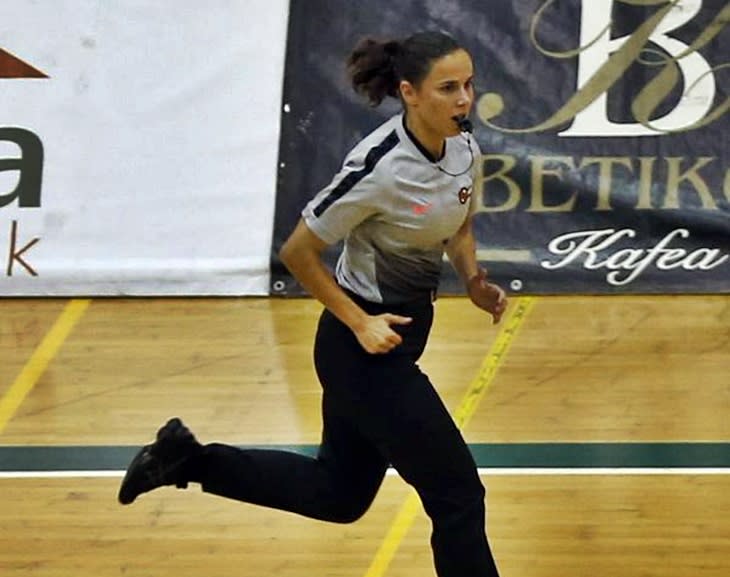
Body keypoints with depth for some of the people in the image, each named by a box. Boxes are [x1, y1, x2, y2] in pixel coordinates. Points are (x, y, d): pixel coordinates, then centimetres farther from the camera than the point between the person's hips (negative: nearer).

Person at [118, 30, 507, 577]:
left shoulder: (464, 148, -4)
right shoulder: (379, 167, -26)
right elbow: (298, 251, -16)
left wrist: (475, 281, -1)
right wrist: (359, 323, -20)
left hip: (400, 337, 8)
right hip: (365, 347, -8)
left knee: (340, 493, 19)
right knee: (458, 493, -5)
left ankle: (186, 456, 26)